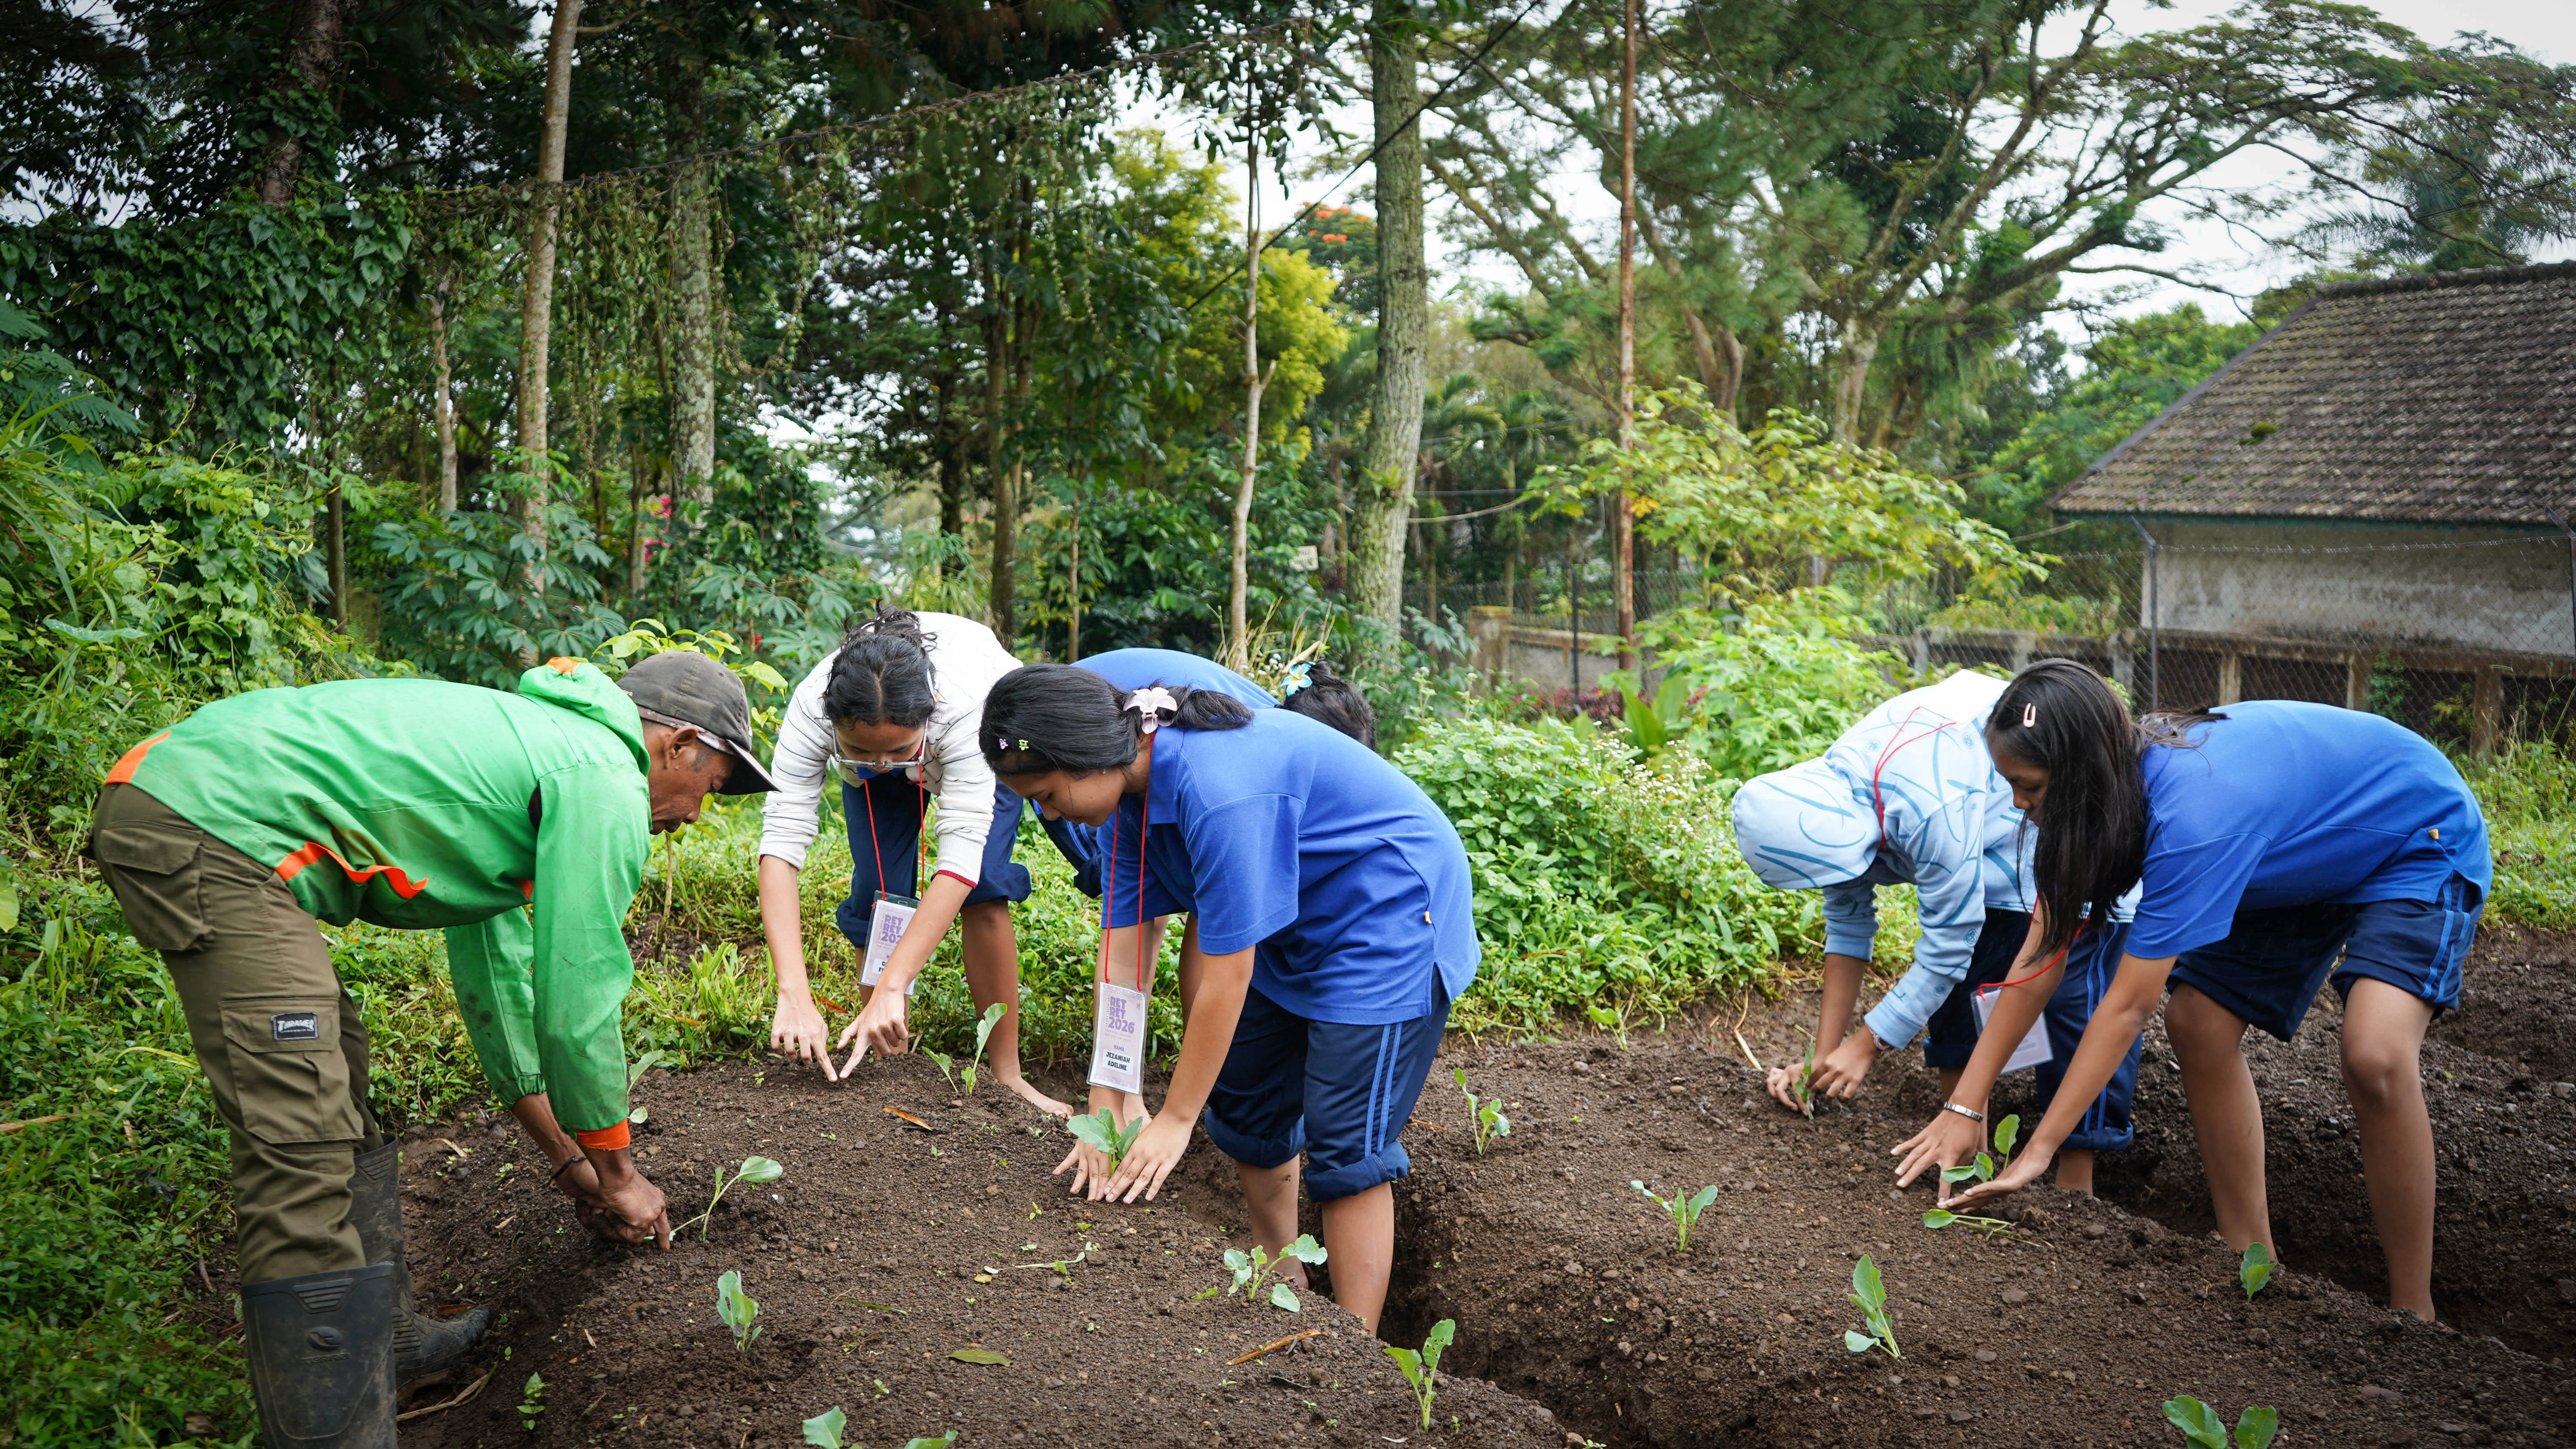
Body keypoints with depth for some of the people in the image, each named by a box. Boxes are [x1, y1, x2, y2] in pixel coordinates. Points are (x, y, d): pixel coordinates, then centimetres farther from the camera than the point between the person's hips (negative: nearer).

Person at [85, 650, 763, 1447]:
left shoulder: (529, 741, 25)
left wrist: (565, 1156, 34)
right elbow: (577, 1008, -5)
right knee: (304, 1148, -12)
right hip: (214, 831, -12)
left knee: (333, 1084, 20)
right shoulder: (606, 783, -5)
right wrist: (617, 1177, 10)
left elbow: (492, 974, 30)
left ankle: (387, 1341, 31)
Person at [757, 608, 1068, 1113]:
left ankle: (1006, 1075, -10)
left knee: (982, 883, -21)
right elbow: (780, 847, -42)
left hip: (983, 744, -2)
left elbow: (960, 857, -47)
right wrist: (794, 996, -51)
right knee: (880, 896, -12)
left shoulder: (965, 705, -46)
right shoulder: (811, 710, -40)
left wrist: (891, 989, -52)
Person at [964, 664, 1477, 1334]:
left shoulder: (1219, 791, -35)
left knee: (1345, 1145, -9)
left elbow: (1226, 976, -29)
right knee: (1242, 1105, 14)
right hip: (1296, 926, 9)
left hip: (1391, 920, -9)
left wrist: (1175, 1119, -18)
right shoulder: (1136, 780, -7)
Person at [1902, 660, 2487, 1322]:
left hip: (2423, 842, -8)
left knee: (2374, 1056, -28)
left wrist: (2036, 1154, -30)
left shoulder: (2192, 817, -40)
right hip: (2304, 857, 8)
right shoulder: (2114, 789, -15)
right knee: (2198, 1021, -3)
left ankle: (2412, 1313, -13)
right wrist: (1963, 1109, -14)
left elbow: (2128, 1005, -35)